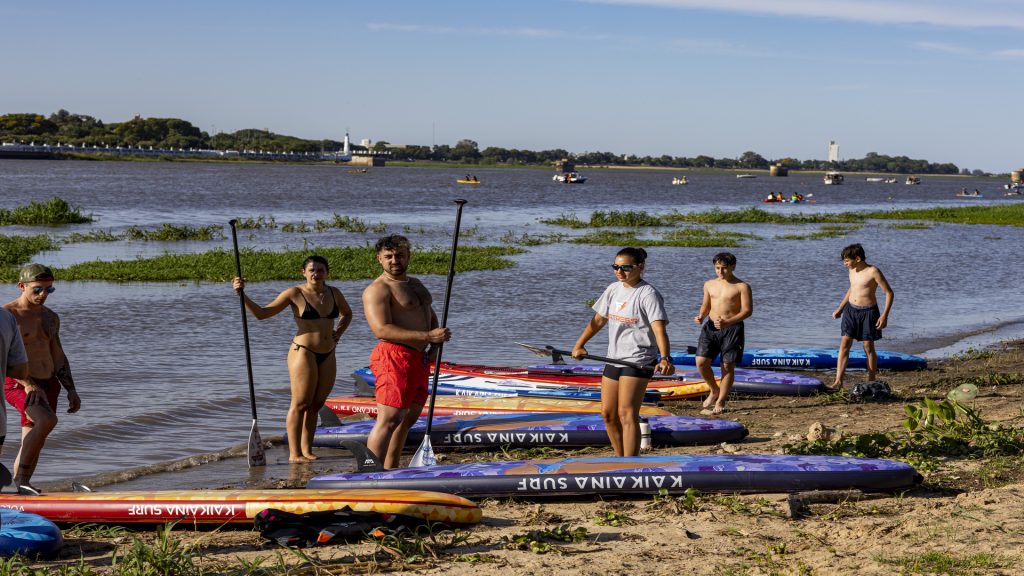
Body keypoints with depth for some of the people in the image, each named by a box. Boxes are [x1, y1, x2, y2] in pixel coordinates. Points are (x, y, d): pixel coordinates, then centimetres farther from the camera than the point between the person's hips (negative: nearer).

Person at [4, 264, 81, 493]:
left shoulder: (51, 317, 15)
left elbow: (58, 357, 20)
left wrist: (71, 390, 13)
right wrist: (28, 384, -25)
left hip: (48, 386, 7)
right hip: (17, 385, -7)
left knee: (33, 443, 6)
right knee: (47, 420, -30)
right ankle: (20, 479, -21)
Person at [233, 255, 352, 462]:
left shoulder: (334, 293, 8)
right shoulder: (295, 294, -7)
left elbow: (347, 313, 30)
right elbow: (261, 313, -9)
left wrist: (338, 333, 13)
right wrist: (242, 295, -21)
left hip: (328, 355, 6)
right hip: (303, 352, -6)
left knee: (316, 404, 8)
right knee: (300, 404, -6)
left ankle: (307, 450, 15)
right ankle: (294, 453, -4)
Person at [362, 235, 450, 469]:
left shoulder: (416, 284, 21)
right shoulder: (377, 290, -9)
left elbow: (431, 315, 32)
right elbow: (382, 329, -21)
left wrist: (437, 340, 9)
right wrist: (427, 336, -23)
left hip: (419, 359, 9)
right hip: (394, 358, -9)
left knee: (409, 418, 13)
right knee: (389, 419, -16)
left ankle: (391, 470, 21)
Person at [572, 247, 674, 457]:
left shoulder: (648, 294, -13)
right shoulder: (613, 289, 10)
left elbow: (659, 328, -24)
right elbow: (598, 320, 20)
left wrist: (665, 358, -39)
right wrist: (579, 345, 14)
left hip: (638, 361, -8)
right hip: (614, 359, 8)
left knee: (627, 414, -16)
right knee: (608, 414, 11)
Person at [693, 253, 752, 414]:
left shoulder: (742, 286, -3)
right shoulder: (709, 284, 13)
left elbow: (747, 310, -10)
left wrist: (728, 322, -22)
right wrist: (701, 317, 1)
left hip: (732, 328, -4)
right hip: (710, 327, 4)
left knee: (728, 365, -2)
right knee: (701, 362, -7)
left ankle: (720, 402, 7)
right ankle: (714, 390, 18)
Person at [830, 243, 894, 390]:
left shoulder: (873, 272, -15)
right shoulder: (852, 271, 6)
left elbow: (889, 292, -12)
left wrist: (884, 315, -19)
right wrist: (840, 308, 23)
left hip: (868, 312, -6)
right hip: (851, 310, 6)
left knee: (868, 347, 2)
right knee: (844, 344, -4)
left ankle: (871, 383, 13)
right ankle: (838, 381, -7)